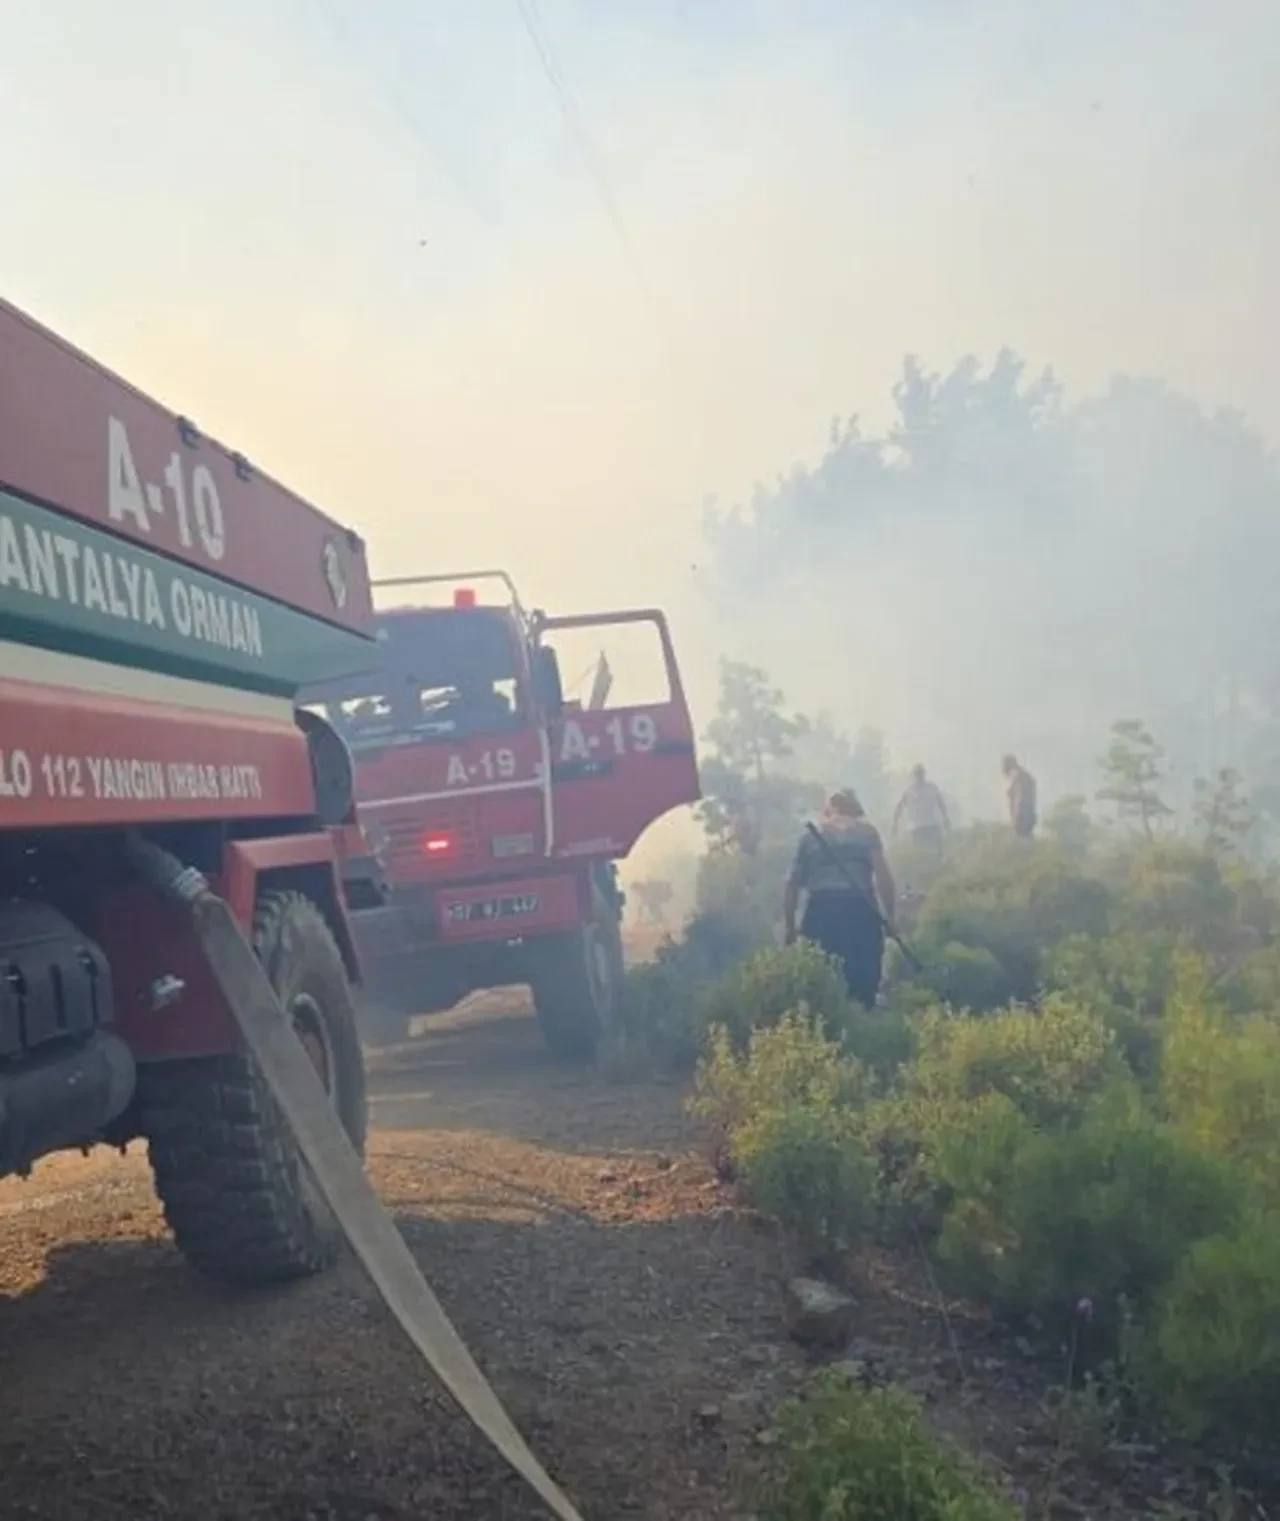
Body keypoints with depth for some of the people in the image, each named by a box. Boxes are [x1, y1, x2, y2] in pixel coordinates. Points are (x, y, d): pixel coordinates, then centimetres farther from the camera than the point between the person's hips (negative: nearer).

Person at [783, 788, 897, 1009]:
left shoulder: (810, 835, 20)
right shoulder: (866, 830, 14)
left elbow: (793, 884, 16)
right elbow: (883, 874, 0)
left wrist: (790, 928, 21)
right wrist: (890, 916, 4)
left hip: (820, 910, 2)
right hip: (859, 909, -2)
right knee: (864, 981, 1)